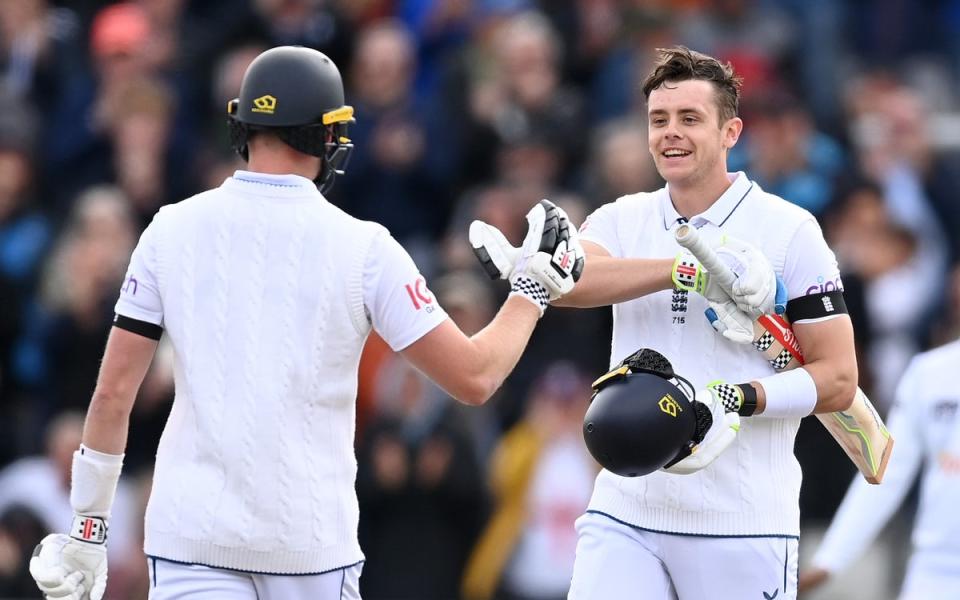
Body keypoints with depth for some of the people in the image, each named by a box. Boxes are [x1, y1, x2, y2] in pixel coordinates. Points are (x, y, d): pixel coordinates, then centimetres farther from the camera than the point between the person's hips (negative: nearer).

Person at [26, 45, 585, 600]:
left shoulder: (171, 231, 1)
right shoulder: (362, 247, -5)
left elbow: (113, 393, 2)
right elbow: (475, 378, -3)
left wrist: (87, 526, 10)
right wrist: (534, 287, 13)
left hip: (191, 531, 1)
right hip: (311, 536, -1)